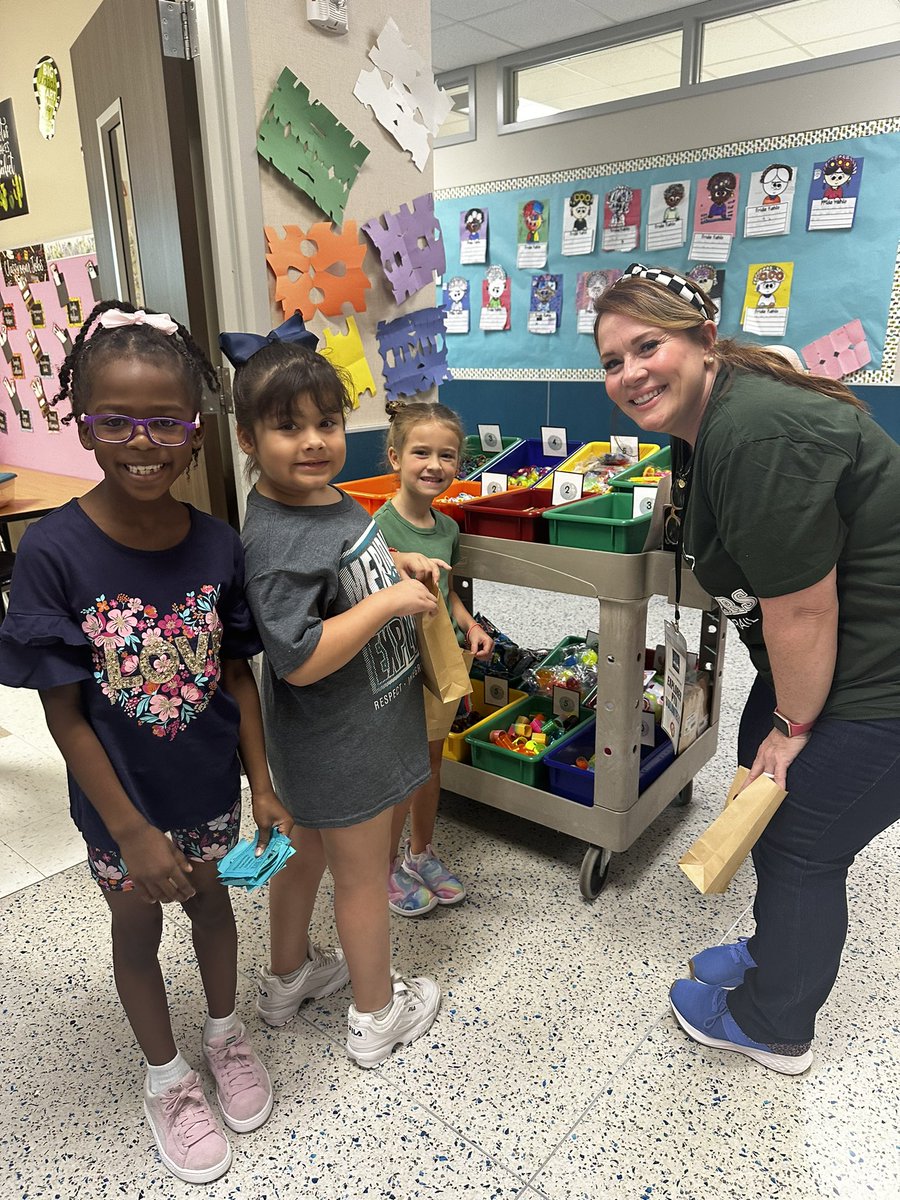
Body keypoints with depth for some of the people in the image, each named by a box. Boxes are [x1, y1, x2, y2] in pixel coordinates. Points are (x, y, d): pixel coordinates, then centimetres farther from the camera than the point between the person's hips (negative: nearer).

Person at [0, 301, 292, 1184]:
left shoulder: (218, 546, -14)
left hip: (210, 784, 3)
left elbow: (236, 675, -4)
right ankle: (166, 1078, 48)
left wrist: (263, 787, -3)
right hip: (120, 797, -2)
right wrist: (132, 830, -15)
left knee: (210, 900, 24)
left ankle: (225, 1034, 54)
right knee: (137, 926, 20)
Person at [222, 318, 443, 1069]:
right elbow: (300, 659, -32)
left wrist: (403, 564, 4)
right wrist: (389, 601, -26)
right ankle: (377, 1017, 36)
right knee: (362, 875, 12)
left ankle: (288, 978, 50)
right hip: (341, 744, -9)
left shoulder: (326, 498, 1)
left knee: (306, 850, 26)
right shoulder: (276, 542, -29)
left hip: (324, 741, 9)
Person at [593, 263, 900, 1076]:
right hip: (830, 648, 10)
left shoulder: (760, 437, -30)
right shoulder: (703, 424, 4)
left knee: (802, 845, 5)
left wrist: (793, 725, -10)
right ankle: (777, 950, 46)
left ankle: (773, 1026, 31)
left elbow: (801, 613, -26)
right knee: (764, 785, 21)